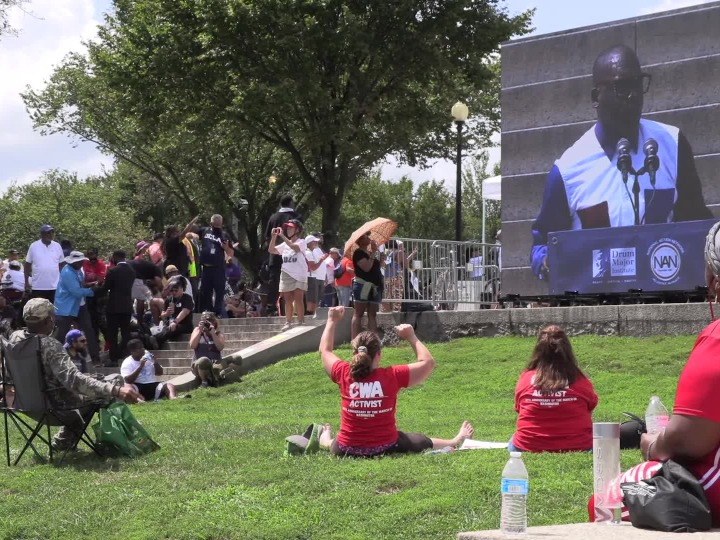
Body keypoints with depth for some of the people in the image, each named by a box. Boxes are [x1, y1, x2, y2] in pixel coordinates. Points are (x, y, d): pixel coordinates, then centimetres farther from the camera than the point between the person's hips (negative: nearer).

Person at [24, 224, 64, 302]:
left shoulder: (57, 246, 4)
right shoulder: (34, 246, -3)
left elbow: (61, 265, 12)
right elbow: (27, 264, 3)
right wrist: (26, 282, 0)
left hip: (54, 286, 2)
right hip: (38, 286, -2)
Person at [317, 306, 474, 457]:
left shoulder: (344, 374, -12)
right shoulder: (393, 376, -18)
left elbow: (325, 350, 8)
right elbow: (428, 362, -5)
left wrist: (332, 321, 19)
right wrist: (411, 337, 4)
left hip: (346, 450, 1)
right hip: (386, 448, 0)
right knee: (424, 441, 29)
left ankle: (325, 439, 69)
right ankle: (455, 442, 52)